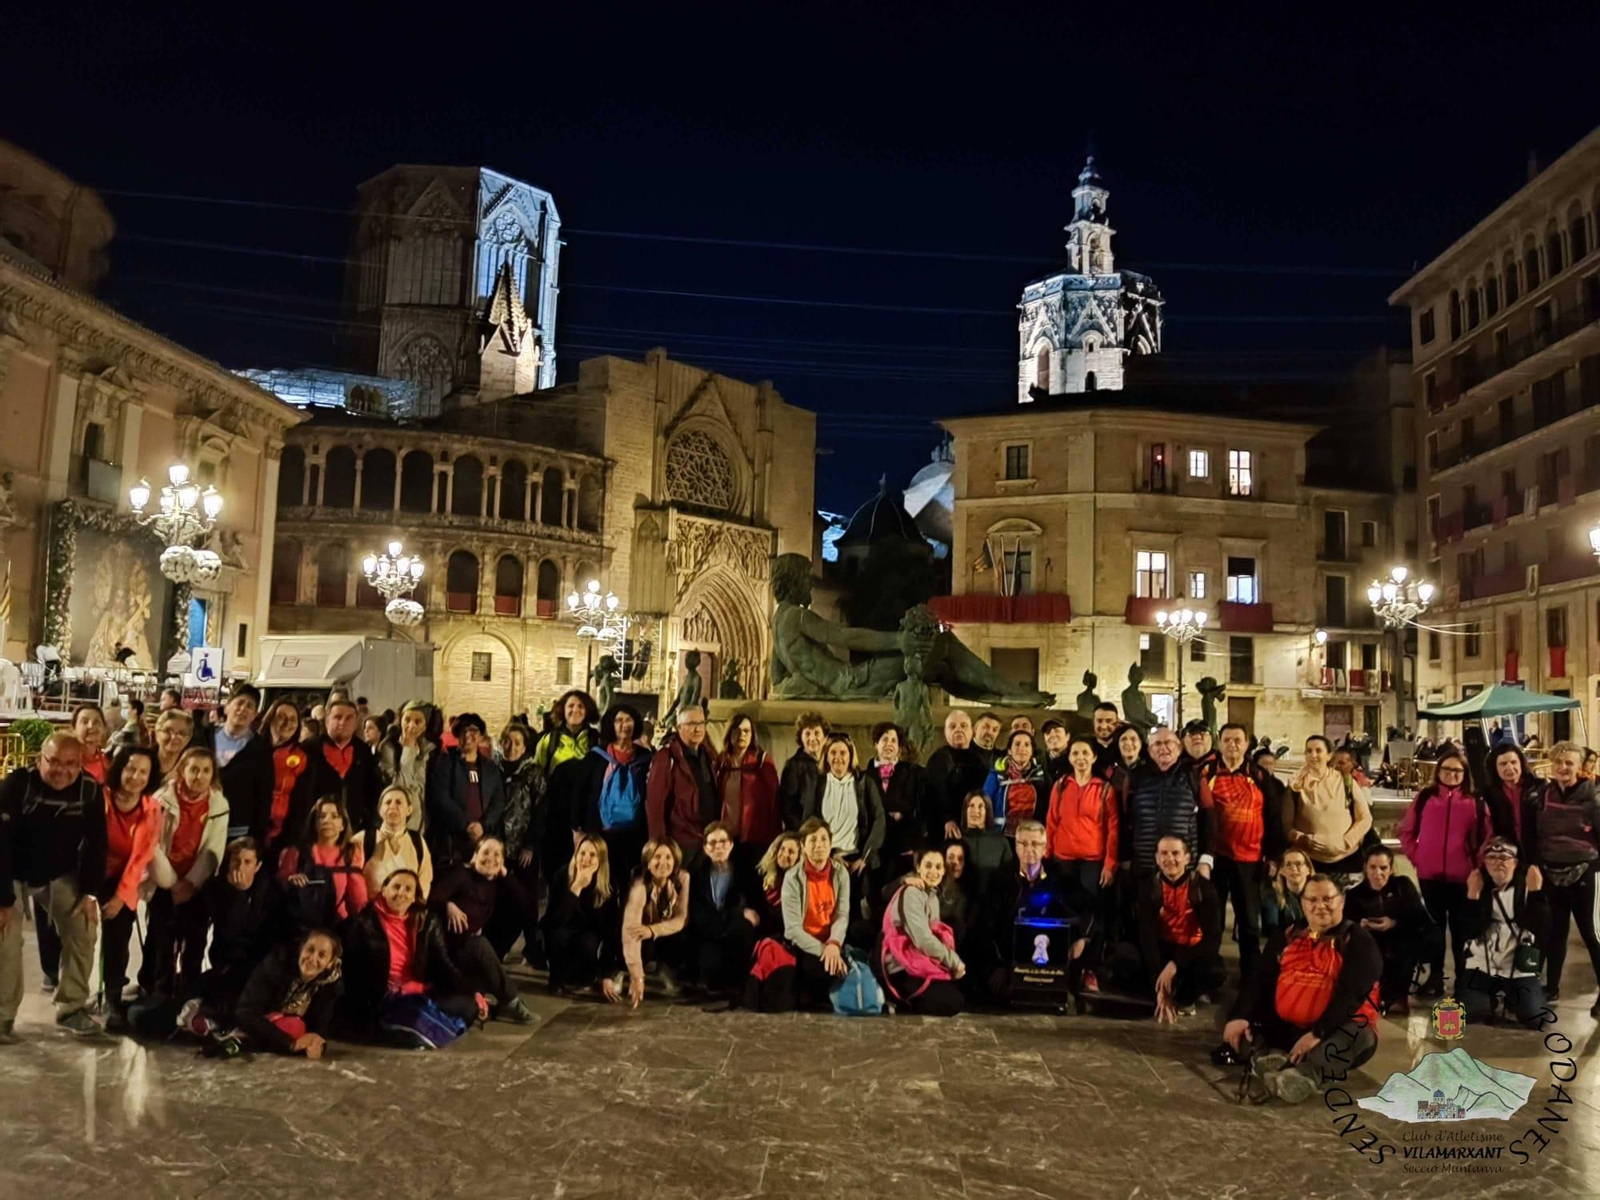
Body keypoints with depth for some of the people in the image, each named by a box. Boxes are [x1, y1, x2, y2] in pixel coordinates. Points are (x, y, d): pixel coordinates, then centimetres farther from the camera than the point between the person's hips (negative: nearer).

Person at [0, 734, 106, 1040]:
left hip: (61, 875, 3)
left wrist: (89, 892, -10)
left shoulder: (91, 791, -18)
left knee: (83, 930, -3)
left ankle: (71, 1008, 11)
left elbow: (95, 844, -8)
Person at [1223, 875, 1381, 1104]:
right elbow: (1260, 979, 2)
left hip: (1333, 1033, -5)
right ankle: (1267, 1058, -34)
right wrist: (1239, 1016, -16)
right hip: (1281, 1029, 5)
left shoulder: (1359, 942, -3)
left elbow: (1351, 994, -17)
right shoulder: (1287, 936, 11)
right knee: (1226, 1012, -10)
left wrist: (1318, 1033, -28)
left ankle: (1305, 1074, -53)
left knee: (1361, 1036, -35)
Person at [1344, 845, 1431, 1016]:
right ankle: (1396, 995, -15)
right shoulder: (1354, 894, 9)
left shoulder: (1403, 885, 11)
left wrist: (1395, 923, -20)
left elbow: (1421, 918, -3)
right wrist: (1359, 925, -23)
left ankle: (1390, 995, -15)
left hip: (1401, 950, 1)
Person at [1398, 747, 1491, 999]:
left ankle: (1464, 978, 17)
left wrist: (1477, 864, -2)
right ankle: (1435, 977, 15)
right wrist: (1416, 856, 2)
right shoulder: (1424, 797, 3)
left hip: (1462, 876, -1)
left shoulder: (1476, 802, 1)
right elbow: (1406, 831, 9)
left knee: (1460, 927, 7)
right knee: (1434, 925, 9)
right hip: (1429, 874, 1)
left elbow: (1487, 838, 5)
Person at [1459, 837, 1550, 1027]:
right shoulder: (1477, 887, 0)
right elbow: (1469, 933, -11)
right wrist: (1473, 895, -18)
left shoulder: (1527, 887, -2)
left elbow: (1539, 928, -16)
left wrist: (1535, 892, -22)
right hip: (1482, 967, 1)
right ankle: (1491, 1000, 18)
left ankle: (1511, 999, 16)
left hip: (1520, 969, 0)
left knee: (1535, 1019, -19)